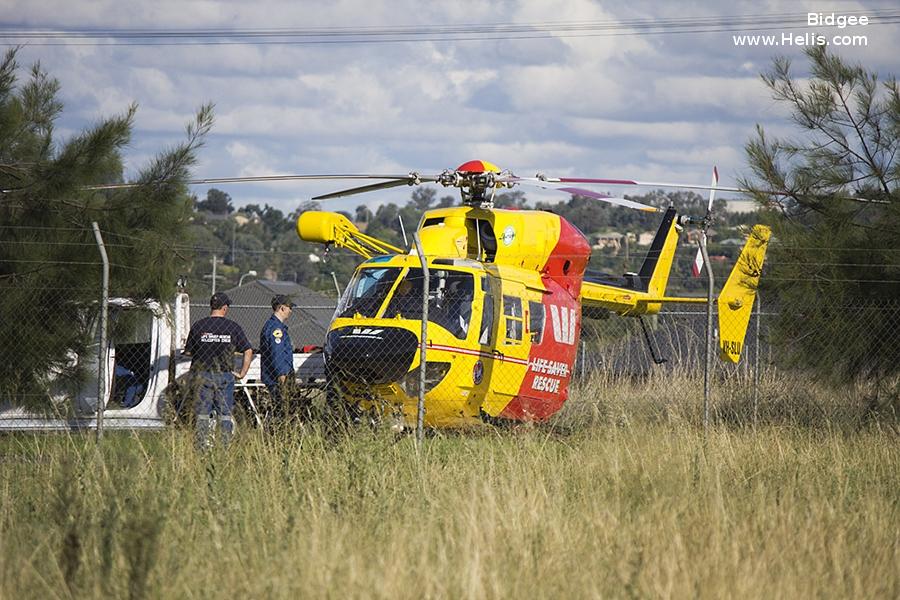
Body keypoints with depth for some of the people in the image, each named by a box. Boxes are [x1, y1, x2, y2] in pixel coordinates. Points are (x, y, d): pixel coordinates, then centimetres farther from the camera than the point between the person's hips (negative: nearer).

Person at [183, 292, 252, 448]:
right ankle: (226, 446, 4)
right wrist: (242, 373, 6)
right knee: (225, 414, 6)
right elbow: (248, 352, -1)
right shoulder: (233, 327, -2)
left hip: (203, 375, 0)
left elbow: (188, 351, 4)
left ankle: (202, 446, 0)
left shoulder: (198, 326, -1)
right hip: (225, 375, 0)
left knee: (203, 413, 4)